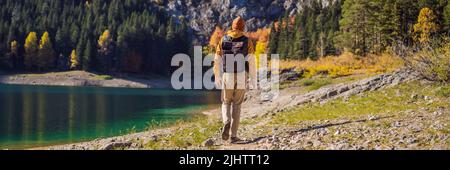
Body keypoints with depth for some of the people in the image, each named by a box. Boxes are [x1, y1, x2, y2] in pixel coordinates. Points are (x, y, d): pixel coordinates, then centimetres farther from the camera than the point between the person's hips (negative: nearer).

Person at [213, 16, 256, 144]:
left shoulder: (223, 40, 5)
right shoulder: (247, 41, 0)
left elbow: (217, 61, 8)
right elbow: (251, 62, -6)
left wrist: (217, 77, 20)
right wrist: (253, 80, -1)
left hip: (227, 77, 1)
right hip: (241, 77, -1)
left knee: (226, 103, 14)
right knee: (236, 105, 9)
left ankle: (226, 123, -17)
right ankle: (233, 135, 4)